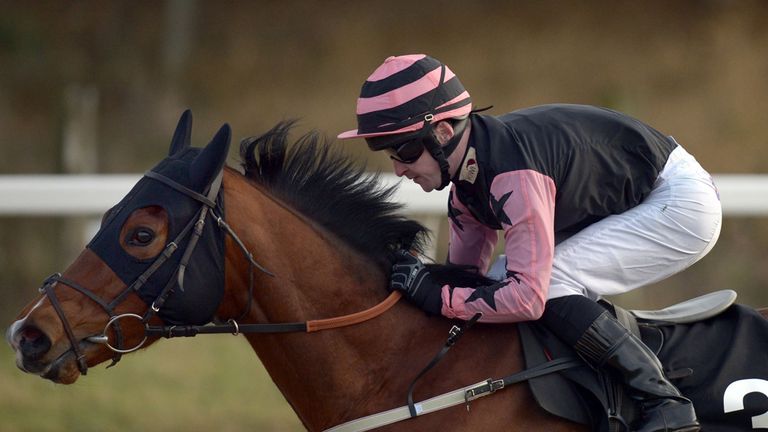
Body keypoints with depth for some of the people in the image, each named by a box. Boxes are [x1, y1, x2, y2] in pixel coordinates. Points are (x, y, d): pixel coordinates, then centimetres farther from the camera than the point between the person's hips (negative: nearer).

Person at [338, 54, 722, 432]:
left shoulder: (514, 175, -32)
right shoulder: (466, 177, -2)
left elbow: (528, 297, -35)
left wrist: (435, 297, -31)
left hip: (683, 204, -10)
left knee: (549, 283, -24)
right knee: (503, 280, 4)